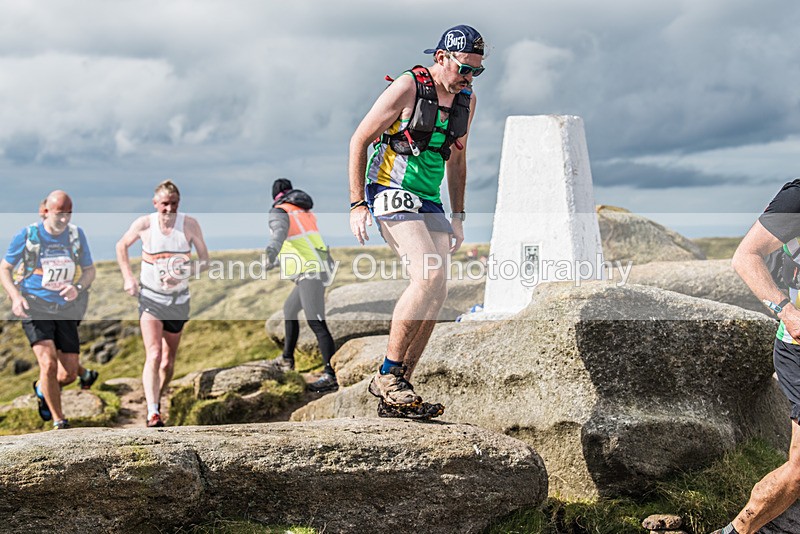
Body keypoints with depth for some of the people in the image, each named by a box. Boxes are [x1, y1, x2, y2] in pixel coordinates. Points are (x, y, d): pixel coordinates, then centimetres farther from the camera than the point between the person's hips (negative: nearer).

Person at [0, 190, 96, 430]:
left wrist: (78, 287, -15)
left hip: (65, 309, 3)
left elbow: (89, 270, 7)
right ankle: (58, 420, -3)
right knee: (48, 363, -20)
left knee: (69, 374, 2)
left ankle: (42, 389, 37)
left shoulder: (76, 234, -2)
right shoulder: (27, 235, -9)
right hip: (34, 307, -3)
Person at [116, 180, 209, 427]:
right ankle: (153, 413, -25)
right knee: (153, 355, -19)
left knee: (168, 361, 11)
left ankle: (158, 400, 38)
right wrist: (128, 277, 0)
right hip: (150, 297, -2)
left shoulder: (190, 224, -10)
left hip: (179, 299, 2)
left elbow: (205, 261, -5)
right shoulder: (143, 224, -10)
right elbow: (121, 246, 9)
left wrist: (182, 275, -21)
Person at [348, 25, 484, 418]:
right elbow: (359, 141, -9)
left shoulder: (466, 100, 9)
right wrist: (357, 205, -13)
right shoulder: (407, 87, -12)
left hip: (428, 201, 8)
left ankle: (394, 396, 4)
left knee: (437, 293, -2)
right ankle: (388, 376, -16)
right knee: (429, 275, -25)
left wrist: (458, 216, 19)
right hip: (391, 192, -8)